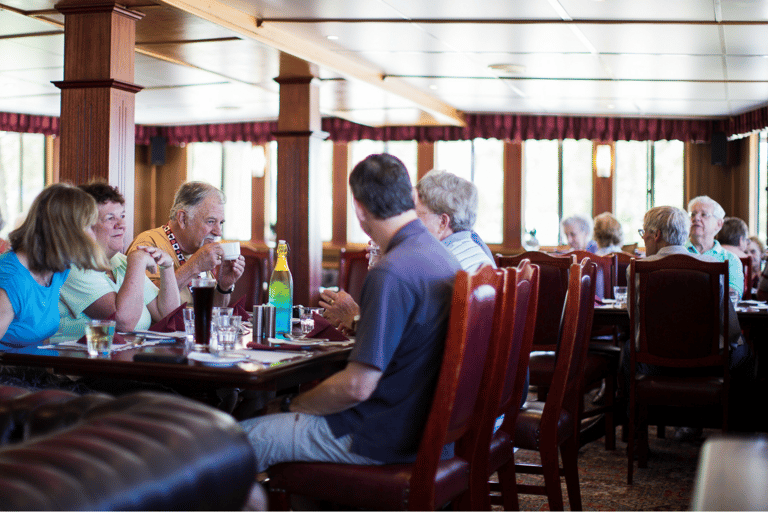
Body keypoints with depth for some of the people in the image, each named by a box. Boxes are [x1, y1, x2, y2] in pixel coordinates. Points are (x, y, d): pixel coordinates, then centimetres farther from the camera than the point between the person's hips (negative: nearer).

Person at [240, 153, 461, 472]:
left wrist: (296, 405, -8)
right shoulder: (440, 255, 5)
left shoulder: (391, 273, -25)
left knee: (241, 439, -3)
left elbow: (358, 387, -24)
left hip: (385, 436, -10)